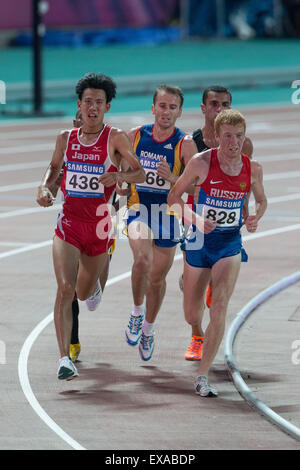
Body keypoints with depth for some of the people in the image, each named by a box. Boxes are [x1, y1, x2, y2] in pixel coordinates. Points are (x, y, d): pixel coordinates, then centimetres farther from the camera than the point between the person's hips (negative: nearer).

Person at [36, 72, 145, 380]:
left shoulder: (115, 139, -6)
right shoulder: (66, 139, 2)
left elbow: (140, 174, -2)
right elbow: (54, 167, 19)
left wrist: (119, 176, -23)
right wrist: (44, 187, -1)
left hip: (99, 227, 0)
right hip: (68, 225, 0)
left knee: (84, 293, 19)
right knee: (65, 289, -18)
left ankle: (93, 283, 59)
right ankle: (64, 359, -20)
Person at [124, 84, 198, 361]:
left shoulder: (185, 144, -9)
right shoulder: (136, 136, -1)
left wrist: (172, 178, -30)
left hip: (168, 216, 0)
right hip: (138, 211, 0)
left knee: (157, 277, 13)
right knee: (143, 259, -29)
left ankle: (148, 327, 38)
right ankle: (137, 312, -5)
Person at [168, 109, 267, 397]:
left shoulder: (252, 169, -6)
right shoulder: (201, 163, -14)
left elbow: (261, 200, 13)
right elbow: (173, 198, -7)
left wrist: (255, 218, -9)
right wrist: (196, 220, -24)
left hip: (230, 245, 1)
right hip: (199, 243, -1)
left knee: (219, 309, -16)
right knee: (193, 317, 11)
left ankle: (203, 376, -8)